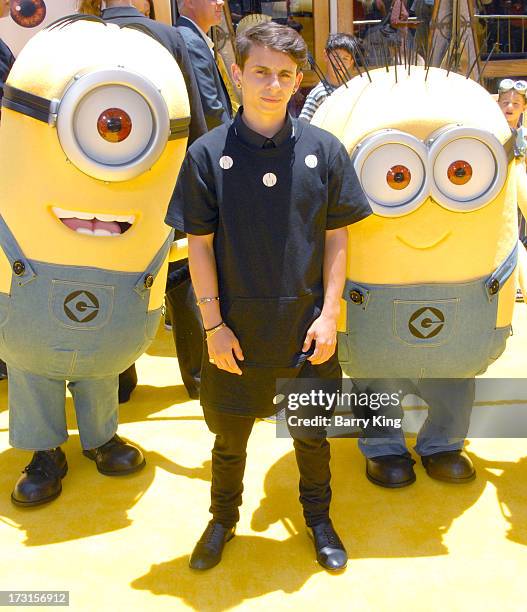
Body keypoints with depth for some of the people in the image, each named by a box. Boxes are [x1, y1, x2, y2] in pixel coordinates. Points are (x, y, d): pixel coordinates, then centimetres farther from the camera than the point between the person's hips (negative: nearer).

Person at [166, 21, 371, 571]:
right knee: (229, 437, 16)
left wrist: (329, 314, -5)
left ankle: (318, 518, 43)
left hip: (306, 328, 1)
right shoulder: (207, 153, -5)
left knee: (312, 434, 17)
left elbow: (336, 238, 1)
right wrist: (213, 324, -7)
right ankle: (223, 519, 42)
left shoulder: (323, 150, -2)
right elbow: (198, 244, -4)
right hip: (237, 330, 0)